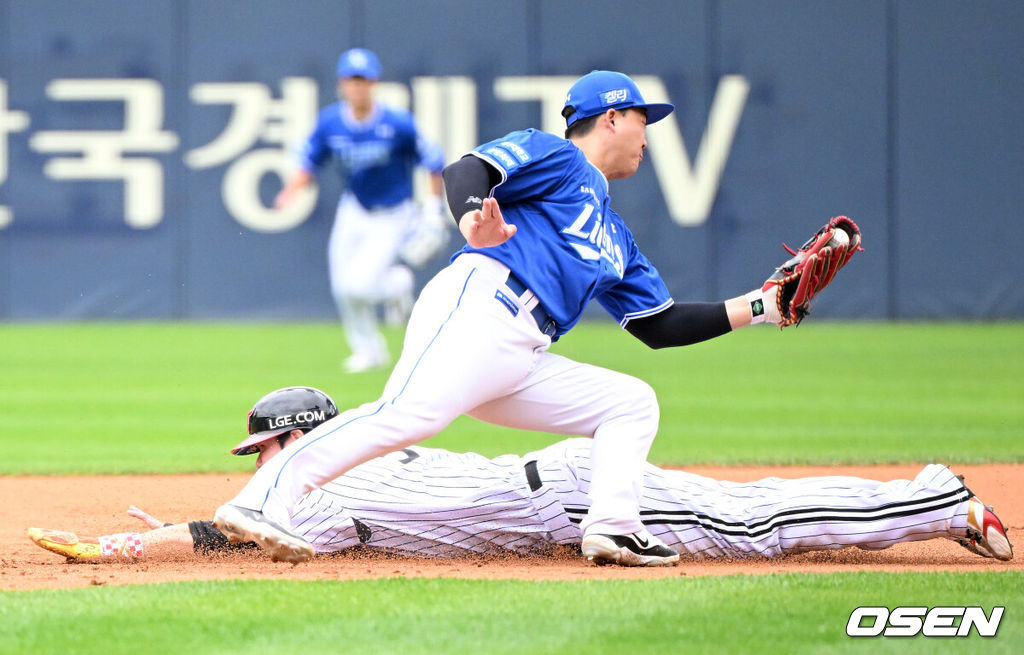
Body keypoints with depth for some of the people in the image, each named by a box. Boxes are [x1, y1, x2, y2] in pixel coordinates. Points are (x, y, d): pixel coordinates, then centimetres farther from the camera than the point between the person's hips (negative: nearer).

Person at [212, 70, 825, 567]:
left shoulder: (615, 236, 36)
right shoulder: (553, 156, 12)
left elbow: (661, 325, 34)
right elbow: (468, 170, -6)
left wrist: (759, 307, 31)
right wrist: (474, 218, -30)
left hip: (522, 362, 9)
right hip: (477, 306, -9)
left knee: (632, 402, 8)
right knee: (408, 414, -30)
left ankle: (613, 527, -11)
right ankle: (262, 501, -37)